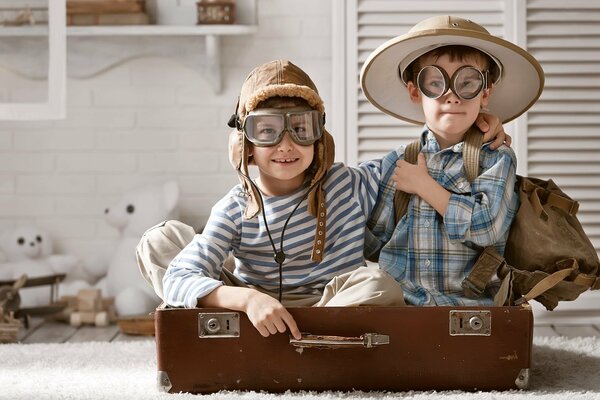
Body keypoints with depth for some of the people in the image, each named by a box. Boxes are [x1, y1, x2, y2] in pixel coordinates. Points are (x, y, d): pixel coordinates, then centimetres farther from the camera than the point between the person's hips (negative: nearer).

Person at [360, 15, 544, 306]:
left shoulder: (496, 159, 4)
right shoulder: (396, 163, 10)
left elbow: (486, 227, -11)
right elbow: (371, 240, 13)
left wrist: (424, 185, -4)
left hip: (470, 306, 0)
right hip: (398, 308, 1)